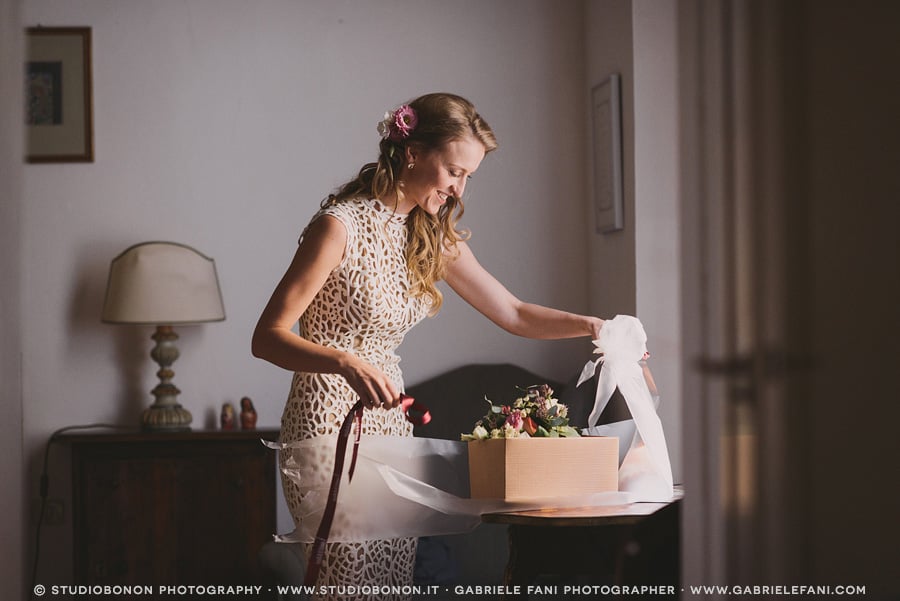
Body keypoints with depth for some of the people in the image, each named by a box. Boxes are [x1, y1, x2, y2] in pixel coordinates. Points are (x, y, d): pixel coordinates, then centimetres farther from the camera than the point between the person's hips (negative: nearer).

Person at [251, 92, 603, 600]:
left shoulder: (435, 238, 10)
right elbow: (268, 337, -17)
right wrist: (347, 362, -33)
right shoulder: (341, 226, -13)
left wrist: (588, 325, -1)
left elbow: (513, 314, 15)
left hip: (390, 423, 7)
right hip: (331, 424, -7)